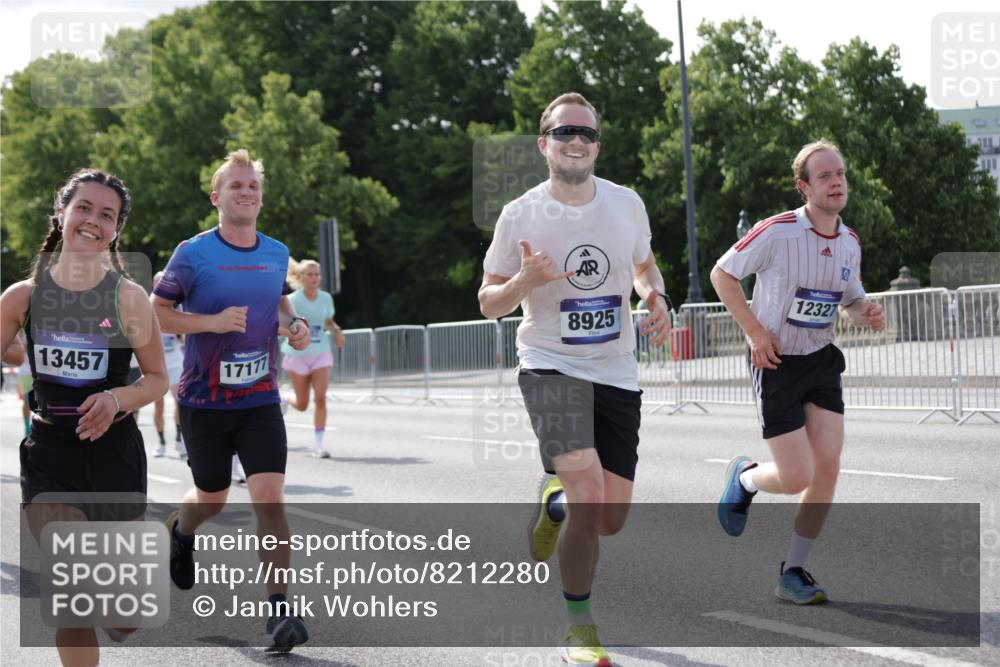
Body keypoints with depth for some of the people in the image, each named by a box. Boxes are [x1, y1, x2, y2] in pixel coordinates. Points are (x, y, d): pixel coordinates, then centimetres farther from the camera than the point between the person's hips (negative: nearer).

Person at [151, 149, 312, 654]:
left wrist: (293, 324, 1)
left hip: (260, 400, 2)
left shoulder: (277, 254, 4)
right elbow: (155, 311, -7)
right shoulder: (193, 253, -9)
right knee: (212, 499, 14)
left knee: (268, 495, -13)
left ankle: (279, 611, -9)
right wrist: (211, 322, -21)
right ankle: (180, 531, 52)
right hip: (204, 400, -2)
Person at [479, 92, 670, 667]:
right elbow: (489, 303, 0)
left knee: (610, 520, 2)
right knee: (589, 492, -24)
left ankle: (554, 501, 40)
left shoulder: (627, 204, 0)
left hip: (617, 374, 4)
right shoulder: (520, 216, -8)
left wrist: (657, 299, -3)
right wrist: (524, 282, -22)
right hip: (550, 366, -4)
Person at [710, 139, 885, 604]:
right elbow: (722, 274, -7)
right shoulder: (777, 232, -17)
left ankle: (793, 573, 12)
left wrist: (866, 314, -7)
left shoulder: (850, 242, 3)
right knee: (796, 478, -9)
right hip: (777, 362, -6)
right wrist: (755, 331, -14)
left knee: (827, 470, -3)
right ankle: (744, 479, 28)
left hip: (822, 361, 6)